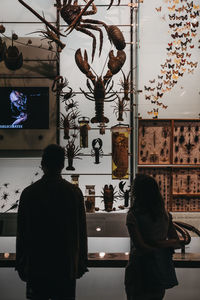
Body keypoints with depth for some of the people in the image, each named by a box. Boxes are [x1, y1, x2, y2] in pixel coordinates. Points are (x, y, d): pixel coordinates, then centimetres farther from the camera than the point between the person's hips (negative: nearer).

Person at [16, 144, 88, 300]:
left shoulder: (28, 193, -4)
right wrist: (82, 263, 9)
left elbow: (22, 234, 0)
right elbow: (81, 232, 1)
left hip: (36, 265, 0)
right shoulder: (75, 193, -3)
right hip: (66, 267, 0)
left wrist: (20, 264, 8)